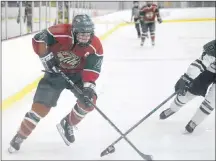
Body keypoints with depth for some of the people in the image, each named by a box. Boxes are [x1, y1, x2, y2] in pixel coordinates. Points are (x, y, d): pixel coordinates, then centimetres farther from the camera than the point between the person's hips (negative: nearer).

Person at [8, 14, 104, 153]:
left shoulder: (96, 46, -20)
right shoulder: (61, 33, -27)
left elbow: (93, 69, -22)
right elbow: (38, 39, -20)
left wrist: (88, 87, -35)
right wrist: (46, 57, -23)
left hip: (78, 74, 2)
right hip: (56, 71, -2)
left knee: (90, 100, -15)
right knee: (41, 106, -9)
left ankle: (67, 124, 11)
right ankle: (20, 136, 6)